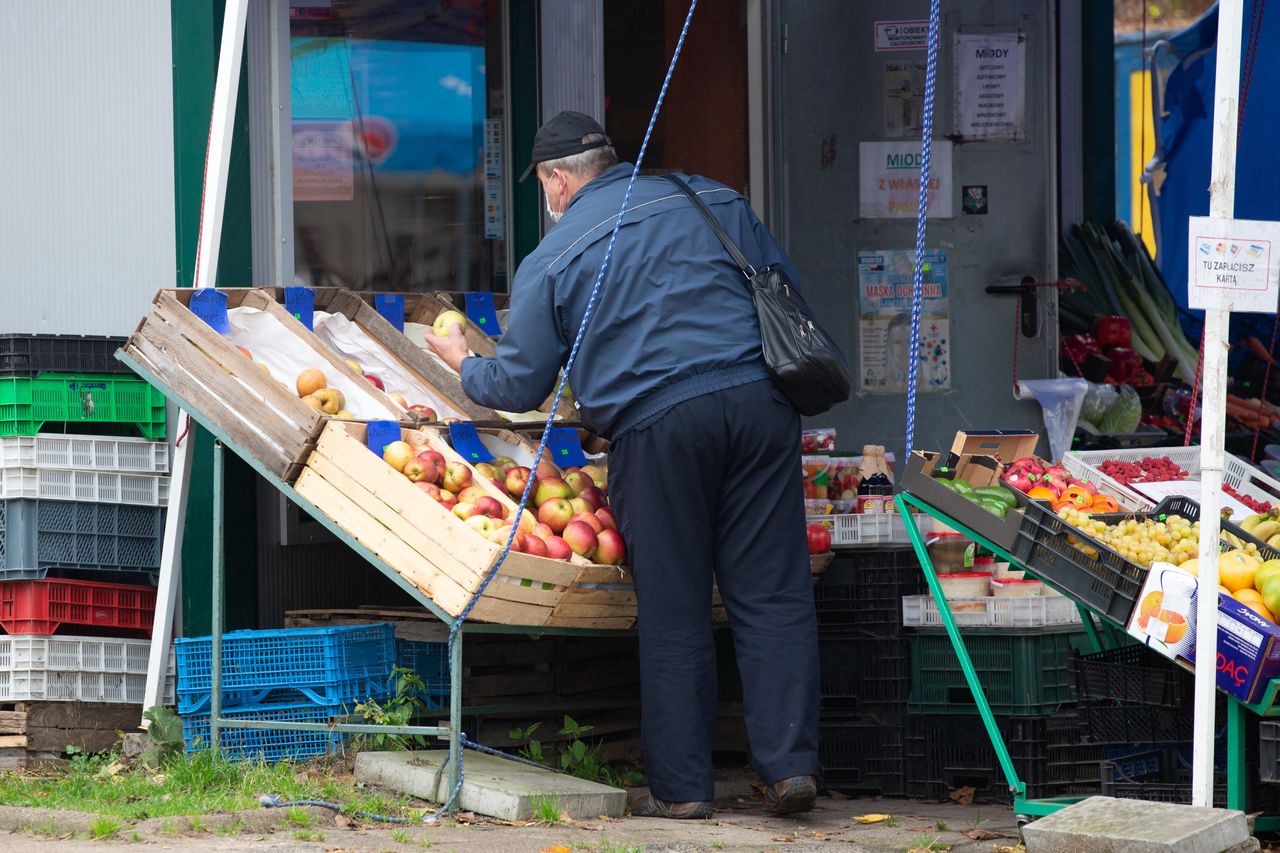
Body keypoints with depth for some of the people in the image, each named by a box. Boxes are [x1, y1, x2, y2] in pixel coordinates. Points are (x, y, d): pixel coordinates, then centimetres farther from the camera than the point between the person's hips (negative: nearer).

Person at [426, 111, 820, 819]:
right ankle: (789, 765, -2)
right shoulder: (716, 202, 15)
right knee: (773, 594, 4)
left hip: (654, 424, -2)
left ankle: (681, 785, 8)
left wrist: (464, 364, 31)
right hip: (759, 403, 3)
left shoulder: (552, 260, 7)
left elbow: (518, 388, 11)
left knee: (673, 614, 5)